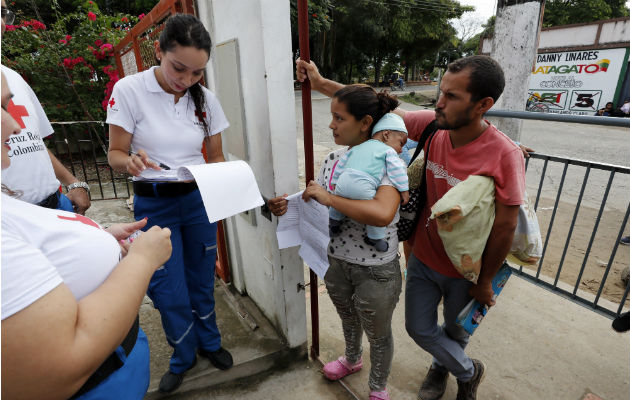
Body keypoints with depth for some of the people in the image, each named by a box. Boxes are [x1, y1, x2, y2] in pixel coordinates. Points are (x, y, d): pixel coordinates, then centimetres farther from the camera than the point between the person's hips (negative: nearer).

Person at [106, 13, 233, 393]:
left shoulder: (206, 99, -2)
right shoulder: (129, 90, -11)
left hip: (198, 199, 2)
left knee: (202, 280, 15)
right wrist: (132, 160, -30)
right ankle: (183, 357, 35)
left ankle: (209, 342, 42)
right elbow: (115, 153, -7)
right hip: (154, 204, -2)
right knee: (169, 293, 5)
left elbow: (216, 156, 5)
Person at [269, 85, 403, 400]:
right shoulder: (333, 159, -2)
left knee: (377, 334, 19)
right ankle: (352, 359, 63)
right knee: (347, 318, 31)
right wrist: (289, 206, -14)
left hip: (376, 270, -5)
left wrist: (328, 197, -31)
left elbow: (382, 213, -40)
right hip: (336, 261, 6)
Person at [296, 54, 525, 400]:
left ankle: (442, 365, 58)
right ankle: (468, 371, 50)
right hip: (424, 256, 4)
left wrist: (485, 283, -8)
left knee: (456, 333, 22)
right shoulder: (432, 125, -14)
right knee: (419, 328, 19)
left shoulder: (505, 155, -26)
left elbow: (505, 226, -18)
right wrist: (321, 83, -7)